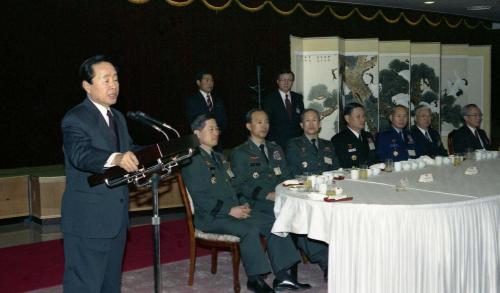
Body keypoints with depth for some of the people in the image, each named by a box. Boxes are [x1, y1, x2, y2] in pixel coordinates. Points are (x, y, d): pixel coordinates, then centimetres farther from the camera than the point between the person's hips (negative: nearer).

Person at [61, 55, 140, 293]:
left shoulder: (118, 117, 14)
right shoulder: (75, 119, -14)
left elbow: (128, 152, 16)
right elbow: (81, 155, -32)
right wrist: (115, 158, -50)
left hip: (116, 217, 8)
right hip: (88, 220, -8)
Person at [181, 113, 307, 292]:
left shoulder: (219, 158, 23)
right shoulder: (192, 161, -7)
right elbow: (199, 197, -16)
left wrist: (243, 203, 4)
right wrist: (229, 210, -21)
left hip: (235, 209, 8)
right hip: (211, 217, -8)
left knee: (273, 223, -9)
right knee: (249, 229, -31)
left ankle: (281, 277, -9)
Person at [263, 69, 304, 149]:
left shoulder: (298, 98, 12)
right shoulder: (270, 99, 0)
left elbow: (302, 119, 14)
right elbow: (266, 123, -1)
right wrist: (271, 142, -9)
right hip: (278, 143, -3)